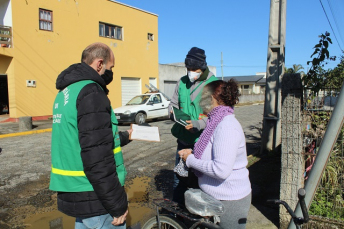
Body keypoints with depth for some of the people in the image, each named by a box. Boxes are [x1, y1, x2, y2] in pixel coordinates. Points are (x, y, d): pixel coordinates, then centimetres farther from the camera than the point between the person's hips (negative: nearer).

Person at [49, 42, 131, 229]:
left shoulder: (67, 91, 11)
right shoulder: (91, 92, -19)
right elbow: (97, 157, -25)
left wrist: (124, 137, 27)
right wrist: (118, 204, -17)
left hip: (73, 192, 9)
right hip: (93, 197, -9)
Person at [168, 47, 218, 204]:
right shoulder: (182, 82, 6)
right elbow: (173, 103, 15)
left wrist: (199, 124, -27)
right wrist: (173, 112, -7)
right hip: (183, 138, 5)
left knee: (197, 179, 7)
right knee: (179, 177, 16)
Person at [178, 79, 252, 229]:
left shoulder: (226, 127, -25)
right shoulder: (217, 122, 5)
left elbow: (221, 170, -32)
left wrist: (191, 160, -21)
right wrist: (192, 153, 0)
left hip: (230, 201, -9)